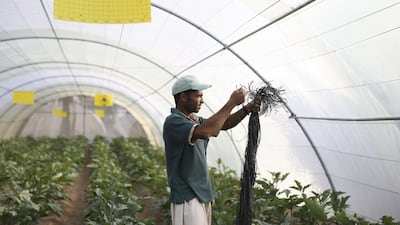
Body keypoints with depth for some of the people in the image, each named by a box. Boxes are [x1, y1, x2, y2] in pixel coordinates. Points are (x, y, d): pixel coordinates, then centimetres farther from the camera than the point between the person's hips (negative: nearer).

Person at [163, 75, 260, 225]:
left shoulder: (194, 120, 11)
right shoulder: (173, 122, -18)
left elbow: (223, 124, 13)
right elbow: (204, 132, -34)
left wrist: (246, 110, -5)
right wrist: (231, 103, -26)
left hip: (202, 194, 9)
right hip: (187, 198, -9)